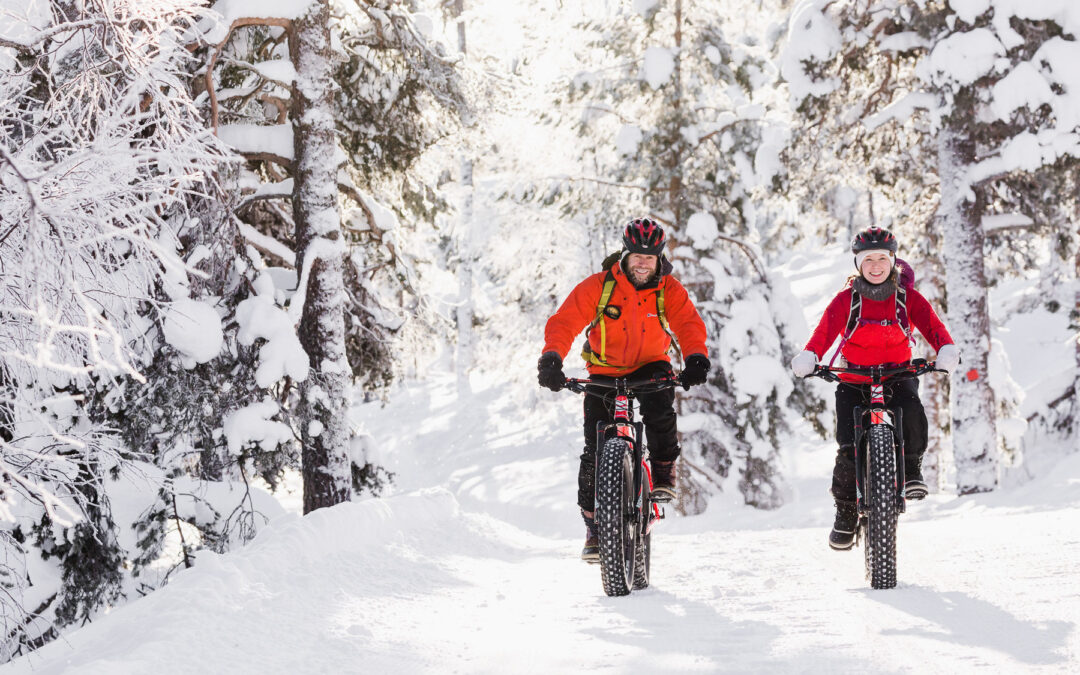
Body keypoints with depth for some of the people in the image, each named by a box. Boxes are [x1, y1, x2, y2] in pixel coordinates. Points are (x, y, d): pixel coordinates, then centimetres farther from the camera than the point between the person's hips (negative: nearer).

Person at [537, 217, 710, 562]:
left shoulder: (669, 289, -11)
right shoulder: (599, 285, -15)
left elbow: (689, 323, -23)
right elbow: (564, 321, -20)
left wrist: (696, 358, -44)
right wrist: (551, 358, -39)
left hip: (650, 367, 0)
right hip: (605, 371, 0)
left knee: (660, 409, -33)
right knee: (596, 451, -7)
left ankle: (664, 475, -9)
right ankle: (593, 526, 6)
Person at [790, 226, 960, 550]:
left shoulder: (907, 298, 0)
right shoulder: (846, 300, -3)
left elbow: (931, 323, -14)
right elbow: (826, 330, -17)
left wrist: (946, 349, -36)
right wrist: (809, 357, -38)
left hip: (898, 375, 0)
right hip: (854, 382, 0)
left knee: (912, 411, -33)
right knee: (849, 450, -14)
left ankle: (912, 468, -7)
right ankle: (846, 512, 6)